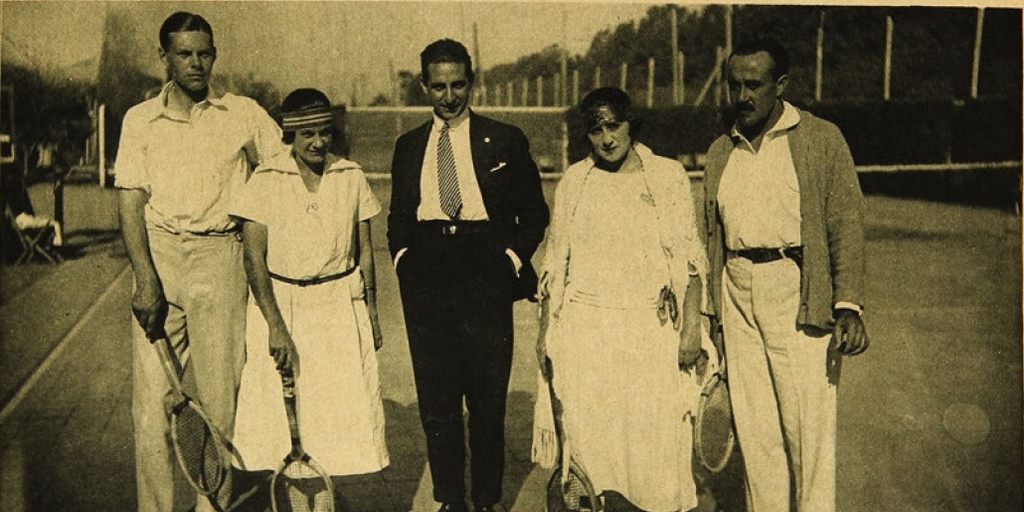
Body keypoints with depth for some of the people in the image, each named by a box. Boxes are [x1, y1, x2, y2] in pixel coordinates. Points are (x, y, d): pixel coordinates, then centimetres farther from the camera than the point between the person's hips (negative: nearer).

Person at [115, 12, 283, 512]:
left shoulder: (244, 114, 7)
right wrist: (145, 279, -10)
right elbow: (131, 202, 2)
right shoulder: (140, 119, 8)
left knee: (220, 392, 0)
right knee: (152, 396, -1)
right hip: (157, 253, 1)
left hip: (219, 255, 0)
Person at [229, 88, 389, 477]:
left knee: (343, 409, 0)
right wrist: (276, 325, -15)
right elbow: (254, 257, -8)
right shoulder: (266, 179, -5)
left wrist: (371, 312, 10)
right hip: (280, 304, -2)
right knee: (276, 413, 0)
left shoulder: (351, 176, 4)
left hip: (340, 307, 2)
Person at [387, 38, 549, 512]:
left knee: (488, 402, 2)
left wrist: (512, 257, -2)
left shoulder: (505, 141, 6)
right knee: (436, 402, 6)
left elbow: (534, 213, 9)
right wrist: (403, 257, 5)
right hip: (426, 286, 3)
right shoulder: (408, 147, 14)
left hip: (486, 282, -2)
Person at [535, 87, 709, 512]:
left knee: (653, 431, -1)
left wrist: (691, 328, -7)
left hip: (649, 326, -1)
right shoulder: (573, 181, 8)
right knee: (586, 429, 1)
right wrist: (547, 330, 9)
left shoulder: (668, 176, 2)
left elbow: (688, 257, 0)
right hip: (583, 325, 2)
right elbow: (555, 262, 12)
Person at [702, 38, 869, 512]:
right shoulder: (720, 151, 14)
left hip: (798, 294, -4)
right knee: (753, 427, 8)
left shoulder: (823, 140, 1)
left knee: (808, 427, -3)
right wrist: (709, 313, 14)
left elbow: (846, 227, -3)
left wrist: (848, 306, -13)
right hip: (737, 293, 5)